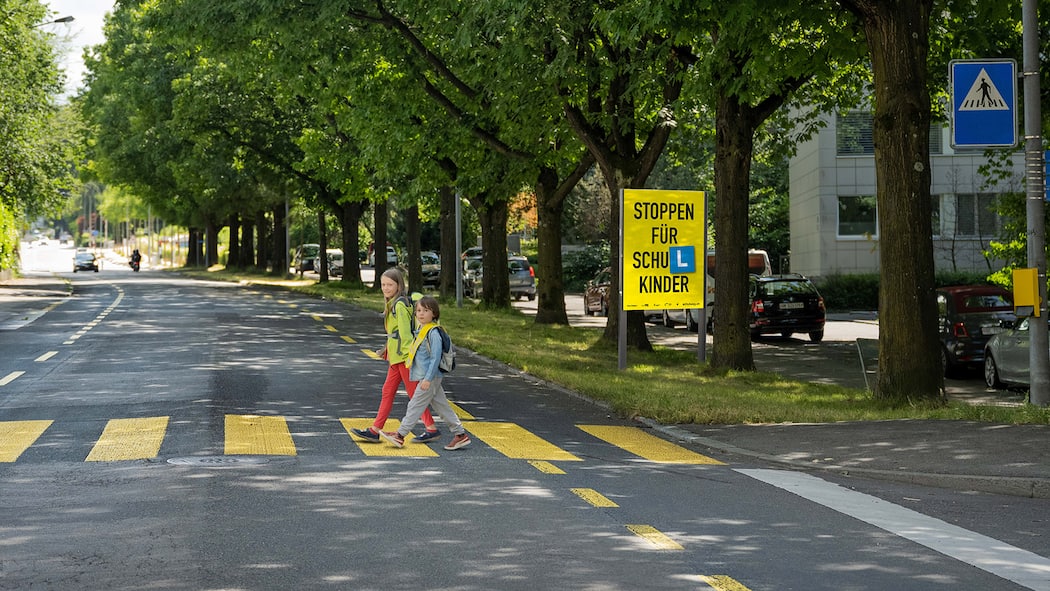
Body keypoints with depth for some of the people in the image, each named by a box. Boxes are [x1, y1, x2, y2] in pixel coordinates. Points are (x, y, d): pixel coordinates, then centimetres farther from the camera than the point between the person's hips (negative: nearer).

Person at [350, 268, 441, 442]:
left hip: (404, 356, -10)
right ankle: (375, 430, 12)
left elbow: (405, 331, -19)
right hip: (397, 356, 10)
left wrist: (408, 354, -21)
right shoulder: (392, 304, 14)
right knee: (388, 391, 10)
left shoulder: (400, 305, -15)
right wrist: (387, 349, 23)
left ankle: (432, 429, 2)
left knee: (414, 393, -4)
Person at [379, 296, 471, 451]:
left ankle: (400, 435, 3)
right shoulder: (421, 330, 13)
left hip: (431, 376, -10)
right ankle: (460, 434, 14)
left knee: (416, 405, -3)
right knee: (441, 406, 11)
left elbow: (436, 357, -20)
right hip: (426, 376, 10)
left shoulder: (433, 332, -17)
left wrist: (428, 379, -22)